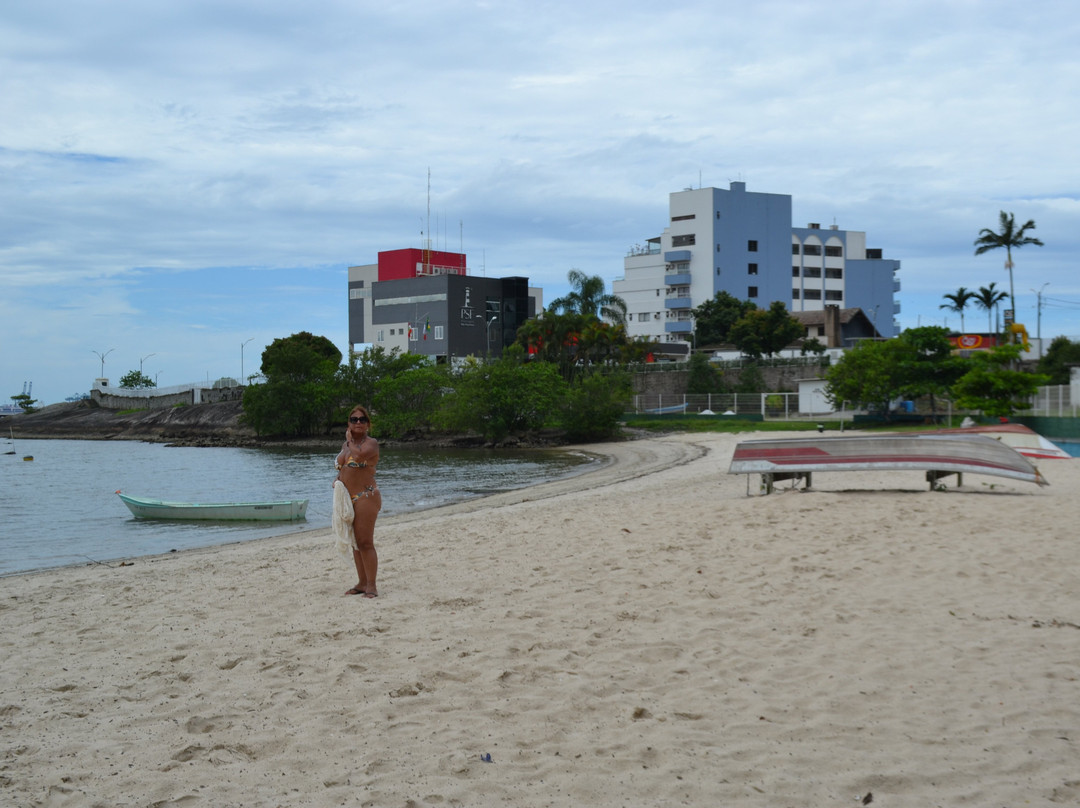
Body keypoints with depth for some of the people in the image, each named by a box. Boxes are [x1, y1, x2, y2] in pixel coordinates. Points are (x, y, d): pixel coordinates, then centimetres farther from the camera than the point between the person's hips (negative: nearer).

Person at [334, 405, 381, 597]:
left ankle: (371, 586, -9)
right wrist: (338, 481, 5)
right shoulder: (346, 445, 16)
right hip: (347, 499, 8)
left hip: (365, 497, -8)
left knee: (365, 542, -11)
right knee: (355, 543, 11)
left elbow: (359, 455, -28)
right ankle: (361, 583, 17)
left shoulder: (371, 443, -7)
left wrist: (349, 439, -10)